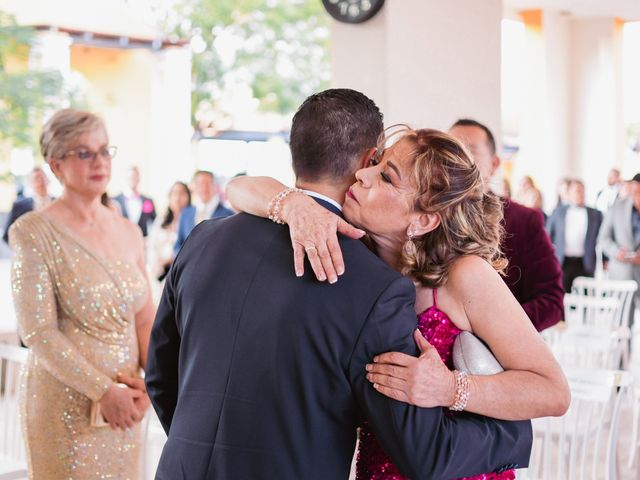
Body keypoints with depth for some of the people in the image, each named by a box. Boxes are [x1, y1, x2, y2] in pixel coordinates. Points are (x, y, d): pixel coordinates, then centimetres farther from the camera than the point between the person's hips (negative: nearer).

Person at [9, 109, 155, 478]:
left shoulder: (128, 232, 7)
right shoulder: (34, 232, -10)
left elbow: (145, 319, 8)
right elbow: (37, 331, -15)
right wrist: (102, 390, -19)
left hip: (124, 406, 5)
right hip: (67, 403, -5)